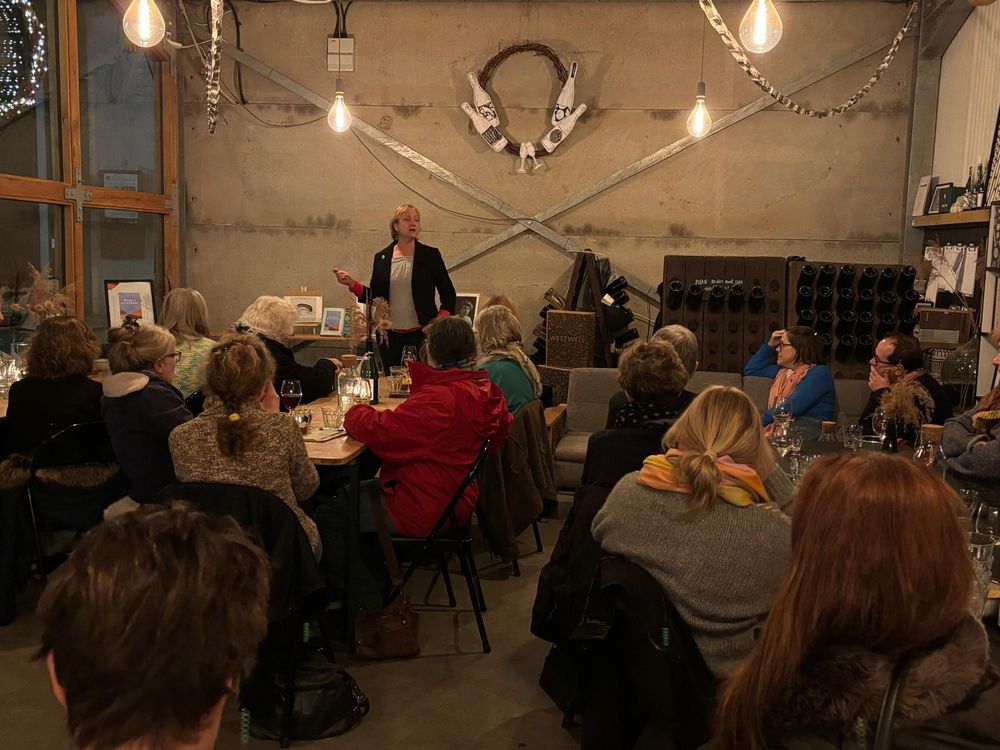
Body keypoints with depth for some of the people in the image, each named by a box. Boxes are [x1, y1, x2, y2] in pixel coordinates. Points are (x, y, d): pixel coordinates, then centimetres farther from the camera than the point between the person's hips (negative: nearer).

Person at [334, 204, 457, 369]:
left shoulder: (430, 255, 2)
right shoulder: (381, 257, 8)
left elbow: (448, 294, 4)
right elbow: (374, 297, 11)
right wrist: (352, 284, -3)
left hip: (421, 334, -2)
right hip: (391, 336, 2)